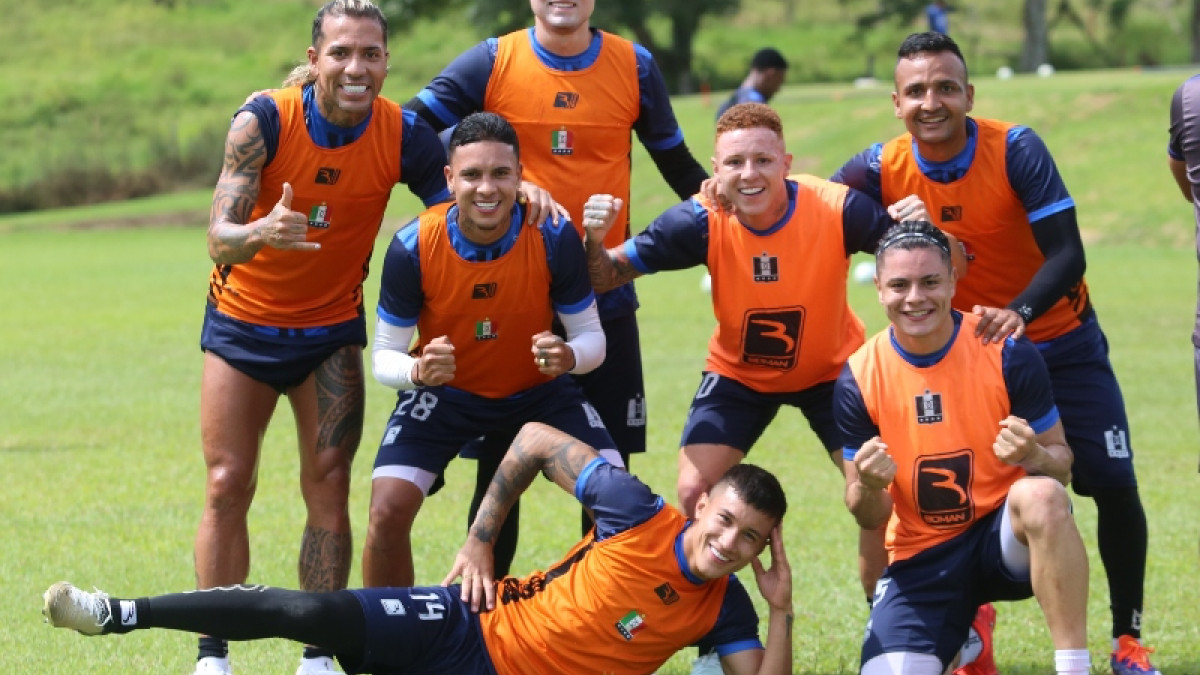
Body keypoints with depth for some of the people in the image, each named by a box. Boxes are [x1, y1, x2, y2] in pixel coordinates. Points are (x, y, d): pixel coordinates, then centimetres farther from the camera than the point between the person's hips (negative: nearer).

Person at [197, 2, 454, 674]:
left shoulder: (405, 135, -17)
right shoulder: (265, 121, -23)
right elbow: (220, 240, -28)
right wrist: (260, 232, -51)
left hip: (333, 328, 1)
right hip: (245, 322, -1)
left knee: (329, 485, -6)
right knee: (227, 485, -5)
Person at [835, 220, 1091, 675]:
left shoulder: (1007, 352, -11)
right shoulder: (858, 379, -7)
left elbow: (1061, 463, -3)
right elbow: (870, 518, -1)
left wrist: (1034, 455, -28)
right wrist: (868, 487, -25)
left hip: (1008, 536, -1)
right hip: (921, 559, 1)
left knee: (1040, 494, -36)